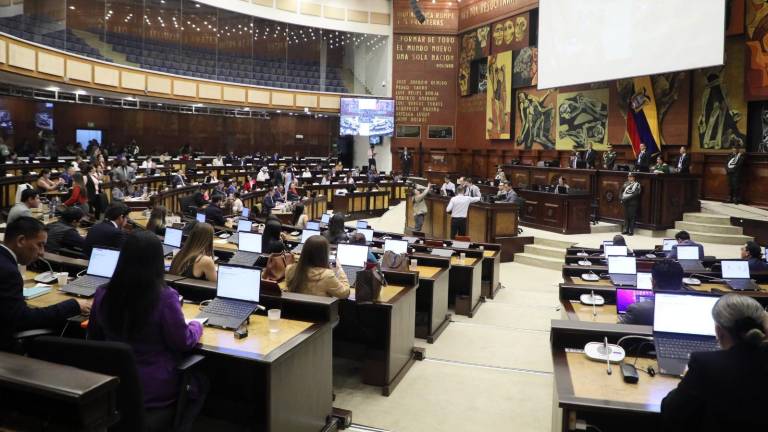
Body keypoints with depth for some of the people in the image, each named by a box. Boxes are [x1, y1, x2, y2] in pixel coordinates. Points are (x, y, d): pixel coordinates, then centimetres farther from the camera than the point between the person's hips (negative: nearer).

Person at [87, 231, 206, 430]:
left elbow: (94, 337, 8)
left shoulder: (103, 293, -10)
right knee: (200, 384, 24)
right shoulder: (165, 297, -25)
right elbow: (183, 343, -13)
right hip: (153, 390, -5)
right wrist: (196, 326, 7)